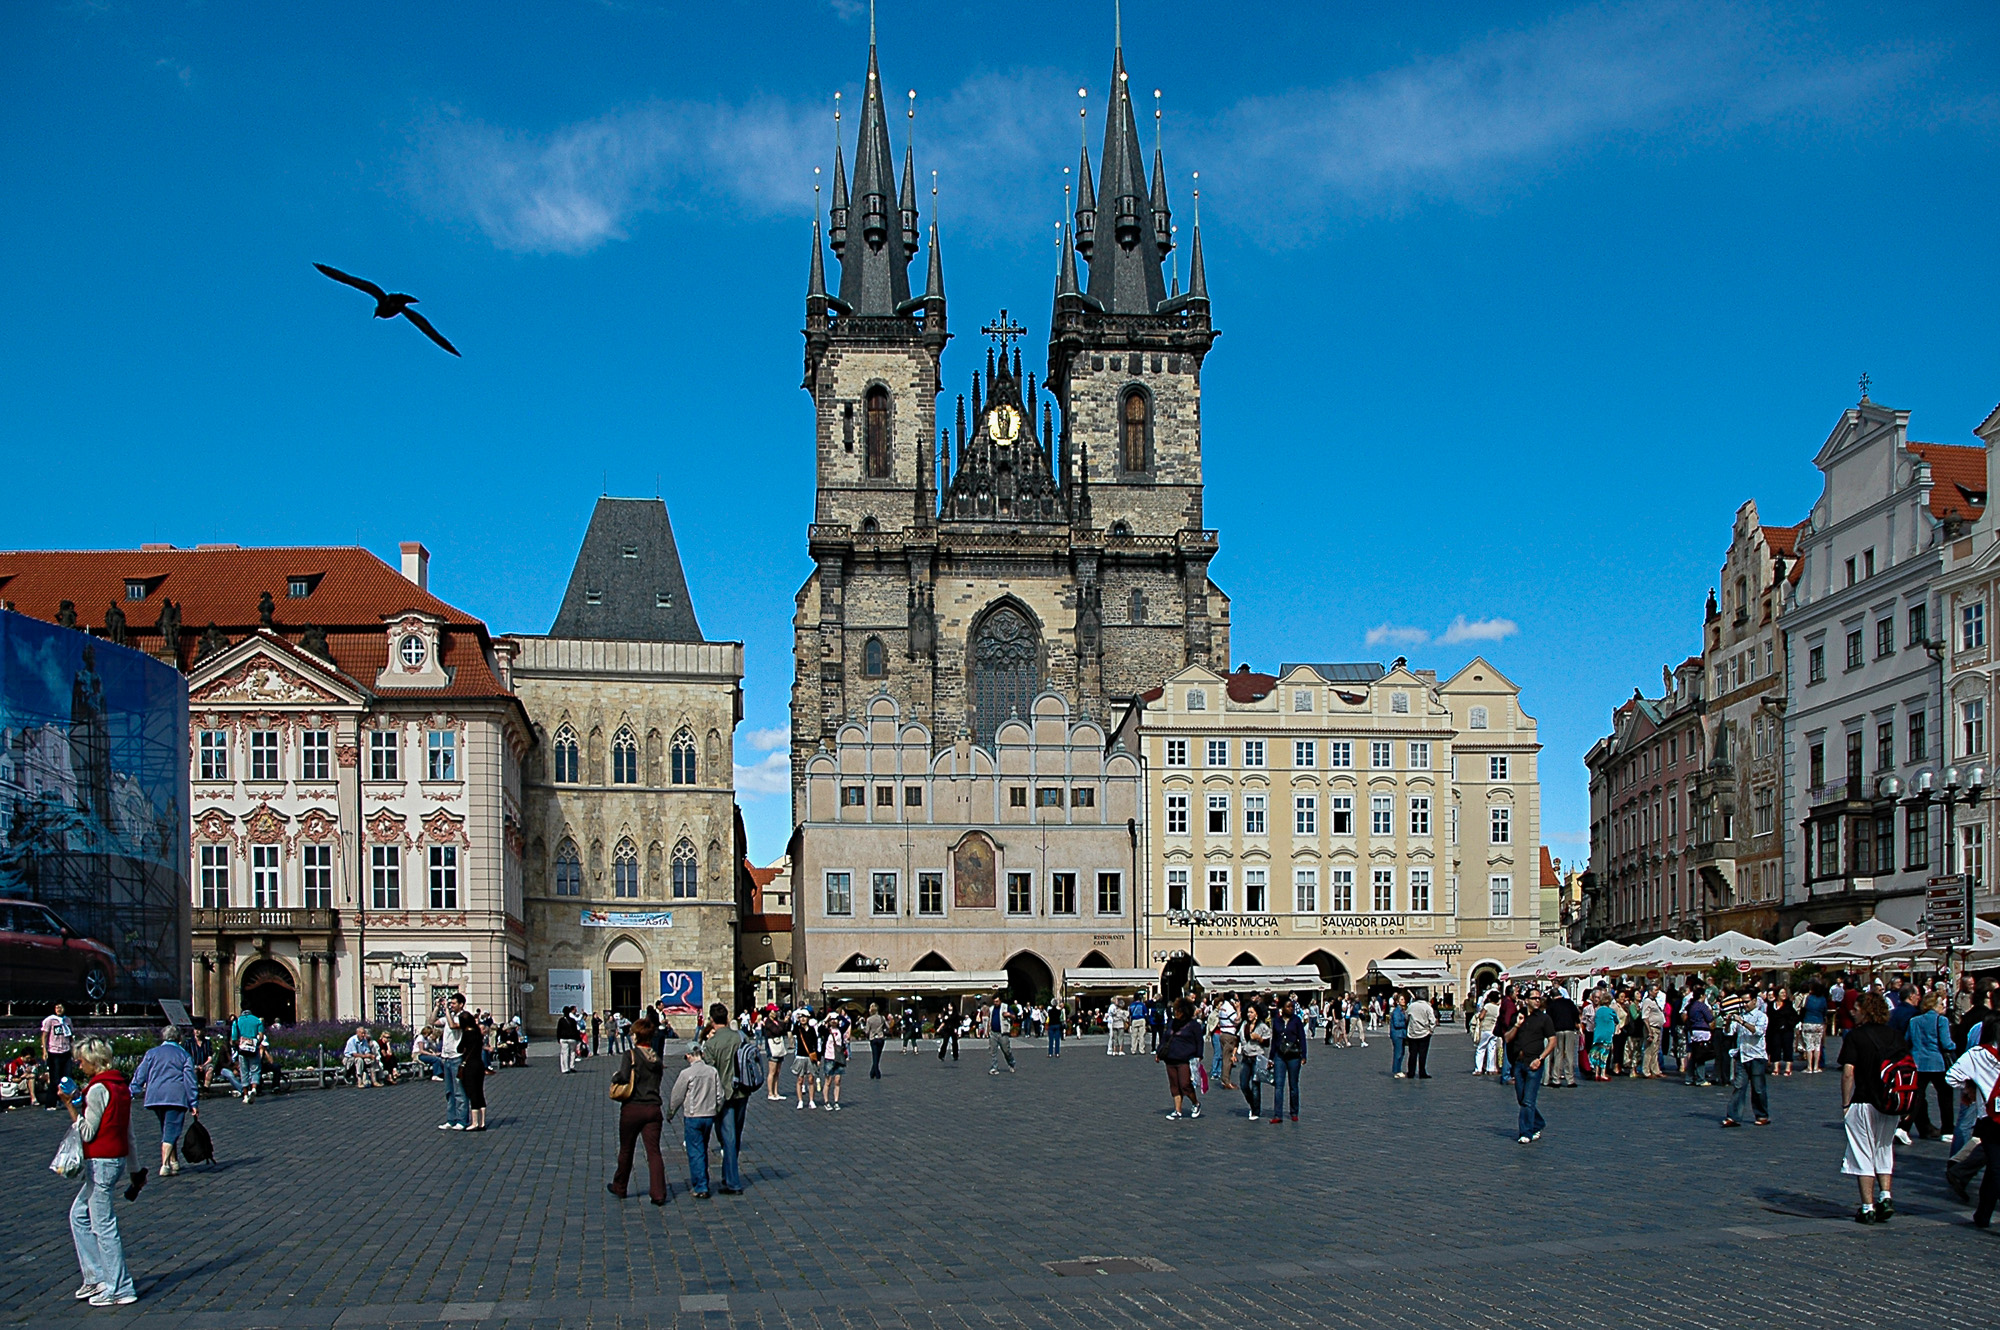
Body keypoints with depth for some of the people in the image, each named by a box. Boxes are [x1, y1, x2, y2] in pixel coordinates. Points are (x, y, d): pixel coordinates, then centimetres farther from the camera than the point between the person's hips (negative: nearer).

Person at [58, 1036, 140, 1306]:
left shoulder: (98, 1089, -15)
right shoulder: (120, 1085, 12)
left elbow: (87, 1132, -15)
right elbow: (129, 1133, 16)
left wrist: (69, 1104, -12)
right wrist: (136, 1169, 21)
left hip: (101, 1162, -10)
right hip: (117, 1157, 10)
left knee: (103, 1224, -4)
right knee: (79, 1215, 19)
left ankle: (120, 1289, -1)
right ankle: (96, 1278, 21)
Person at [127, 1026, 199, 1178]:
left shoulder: (151, 1053, 13)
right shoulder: (184, 1055, 6)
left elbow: (140, 1074, 7)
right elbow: (190, 1079, 2)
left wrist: (131, 1093, 11)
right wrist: (193, 1103, 3)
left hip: (155, 1097, 3)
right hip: (176, 1097, -3)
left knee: (167, 1130, 18)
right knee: (171, 1132, -6)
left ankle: (173, 1162, 24)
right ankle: (165, 1165, -18)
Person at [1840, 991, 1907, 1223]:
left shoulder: (1855, 1036, -10)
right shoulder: (1896, 1036, 4)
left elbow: (1848, 1073, -14)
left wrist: (1845, 1103, -5)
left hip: (1862, 1103, -4)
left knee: (1863, 1155, 4)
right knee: (1884, 1152, 19)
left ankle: (1868, 1208, 3)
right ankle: (1885, 1197, 4)